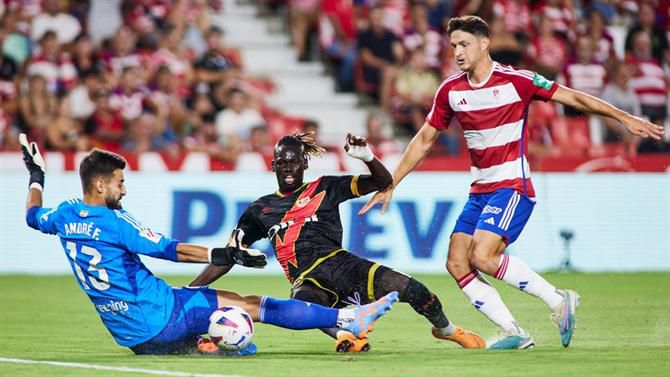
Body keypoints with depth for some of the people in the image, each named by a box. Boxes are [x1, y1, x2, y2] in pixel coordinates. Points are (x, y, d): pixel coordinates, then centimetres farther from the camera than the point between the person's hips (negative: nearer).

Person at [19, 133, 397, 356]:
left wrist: (37, 177, 43)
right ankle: (348, 318, -12)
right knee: (249, 305, -11)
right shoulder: (112, 221, -18)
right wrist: (225, 255, -15)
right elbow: (171, 250, -18)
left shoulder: (64, 215, 5)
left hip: (132, 336, 9)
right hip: (158, 317, -9)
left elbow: (33, 216, 28)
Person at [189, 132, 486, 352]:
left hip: (340, 263, -1)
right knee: (302, 301, -40)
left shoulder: (325, 188, 15)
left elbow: (383, 182, 12)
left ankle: (446, 329, 10)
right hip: (307, 281, 1)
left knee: (412, 290, -16)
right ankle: (343, 334, -47)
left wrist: (367, 158, -10)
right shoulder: (260, 210, 20)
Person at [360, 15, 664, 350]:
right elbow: (424, 140, 15)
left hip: (512, 187, -7)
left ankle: (558, 300, -8)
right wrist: (390, 185, 15)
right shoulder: (450, 91, 5)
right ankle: (515, 334, -1)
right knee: (456, 264, -6)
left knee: (482, 257, -23)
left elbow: (573, 97, -7)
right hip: (480, 192, 7)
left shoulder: (515, 81, -10)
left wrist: (624, 118, -14)